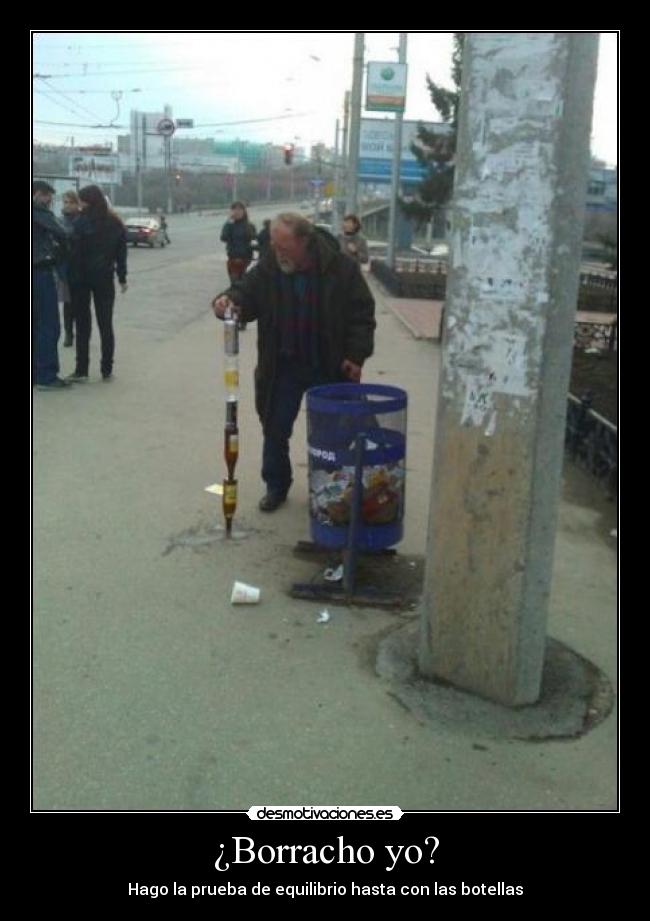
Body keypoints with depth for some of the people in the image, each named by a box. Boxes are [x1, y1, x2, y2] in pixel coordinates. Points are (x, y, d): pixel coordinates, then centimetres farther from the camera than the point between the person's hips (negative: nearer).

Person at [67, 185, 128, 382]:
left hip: (81, 277, -4)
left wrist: (72, 277, -13)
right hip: (104, 277, 4)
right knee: (105, 324, 10)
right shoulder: (115, 223, 3)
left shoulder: (82, 221, -13)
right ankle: (107, 370, 10)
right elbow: (121, 252, 5)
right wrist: (122, 278, 11)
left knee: (82, 324, 5)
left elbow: (76, 251, -16)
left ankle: (81, 370, 5)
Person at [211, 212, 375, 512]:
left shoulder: (340, 268, -14)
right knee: (275, 430, 7)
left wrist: (356, 354, -13)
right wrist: (230, 300, -25)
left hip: (328, 367, -2)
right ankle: (276, 486, 25)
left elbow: (362, 312, -8)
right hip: (283, 366, 2)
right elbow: (246, 293, -1)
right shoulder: (268, 267, -8)